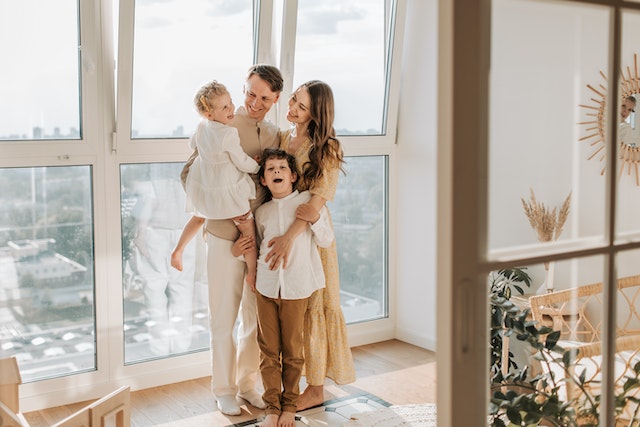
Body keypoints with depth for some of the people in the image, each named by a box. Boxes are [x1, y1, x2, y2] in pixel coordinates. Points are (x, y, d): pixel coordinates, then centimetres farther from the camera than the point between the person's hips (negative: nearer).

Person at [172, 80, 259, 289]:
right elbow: (242, 162, -17)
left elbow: (192, 144, 17)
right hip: (227, 191, -7)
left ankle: (178, 251, 40)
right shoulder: (228, 134, -28)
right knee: (248, 229, 7)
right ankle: (252, 273, 12)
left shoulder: (201, 126, -5)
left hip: (204, 187, 7)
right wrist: (257, 166, 3)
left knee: (198, 218, 34)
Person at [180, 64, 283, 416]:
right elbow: (189, 173, -5)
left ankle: (247, 383, 31)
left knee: (256, 316, 14)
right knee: (224, 318, 7)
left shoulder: (275, 135, 7)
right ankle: (224, 389, 23)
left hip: (260, 238, 4)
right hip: (225, 236, -4)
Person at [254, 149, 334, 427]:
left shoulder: (309, 201, 0)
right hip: (266, 287, 3)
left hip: (296, 288, -3)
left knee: (293, 351, 6)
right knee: (268, 350, 6)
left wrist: (316, 219, -13)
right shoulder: (261, 212, 10)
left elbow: (326, 241, 1)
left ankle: (289, 405, 22)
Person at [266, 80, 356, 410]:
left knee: (310, 306, 3)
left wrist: (289, 237, -34)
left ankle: (315, 389, 16)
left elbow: (318, 199, -22)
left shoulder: (326, 149, -12)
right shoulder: (281, 138, 6)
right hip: (278, 230, 5)